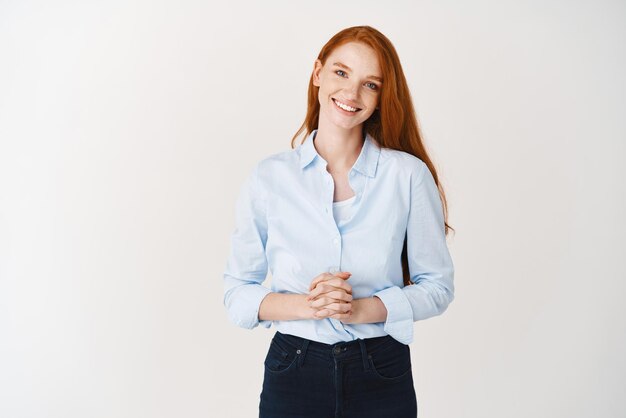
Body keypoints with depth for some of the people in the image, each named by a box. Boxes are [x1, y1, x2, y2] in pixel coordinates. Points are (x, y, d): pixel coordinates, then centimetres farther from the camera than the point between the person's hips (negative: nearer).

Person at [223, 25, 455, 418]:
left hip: (382, 376, 0)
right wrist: (306, 305, -18)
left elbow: (437, 285, -2)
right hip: (293, 371, 1)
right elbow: (237, 293, -1)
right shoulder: (268, 178, -4)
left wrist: (360, 309, -16)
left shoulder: (409, 174, -7)